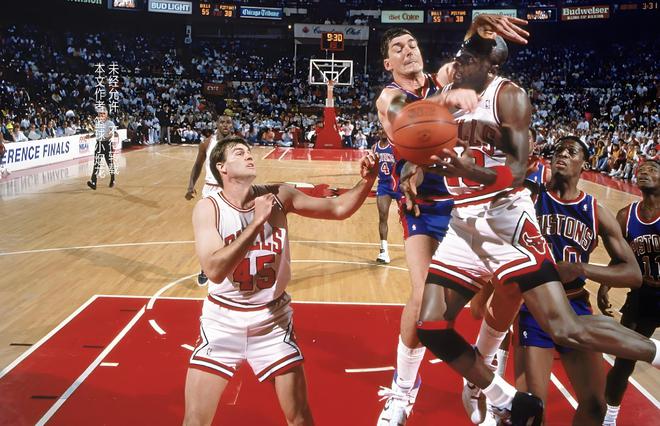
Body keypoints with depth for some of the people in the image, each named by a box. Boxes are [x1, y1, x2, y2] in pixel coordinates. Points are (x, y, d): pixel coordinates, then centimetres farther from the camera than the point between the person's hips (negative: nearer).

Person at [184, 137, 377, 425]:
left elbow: (338, 209, -4)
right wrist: (257, 221, -30)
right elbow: (214, 270, -28)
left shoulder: (278, 196, -7)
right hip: (223, 319, -1)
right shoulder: (208, 208, -14)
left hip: (273, 318, 2)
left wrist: (366, 181, -21)